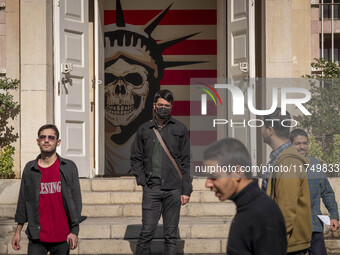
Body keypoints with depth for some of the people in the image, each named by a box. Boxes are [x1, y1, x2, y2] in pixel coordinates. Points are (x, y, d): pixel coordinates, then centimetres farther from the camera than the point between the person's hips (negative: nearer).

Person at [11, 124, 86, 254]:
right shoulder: (30, 169, 6)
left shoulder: (69, 167, 2)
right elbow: (23, 201, 10)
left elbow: (75, 200, 0)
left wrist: (75, 231, -6)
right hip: (37, 238, 1)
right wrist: (18, 231, 9)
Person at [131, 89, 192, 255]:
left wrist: (186, 190, 0)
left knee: (171, 234, 4)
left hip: (173, 189, 0)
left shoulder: (180, 129, 7)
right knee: (147, 231, -6)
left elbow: (186, 161, 5)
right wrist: (142, 180, 1)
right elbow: (136, 158, 15)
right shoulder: (144, 130, 9)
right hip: (151, 188, 0)